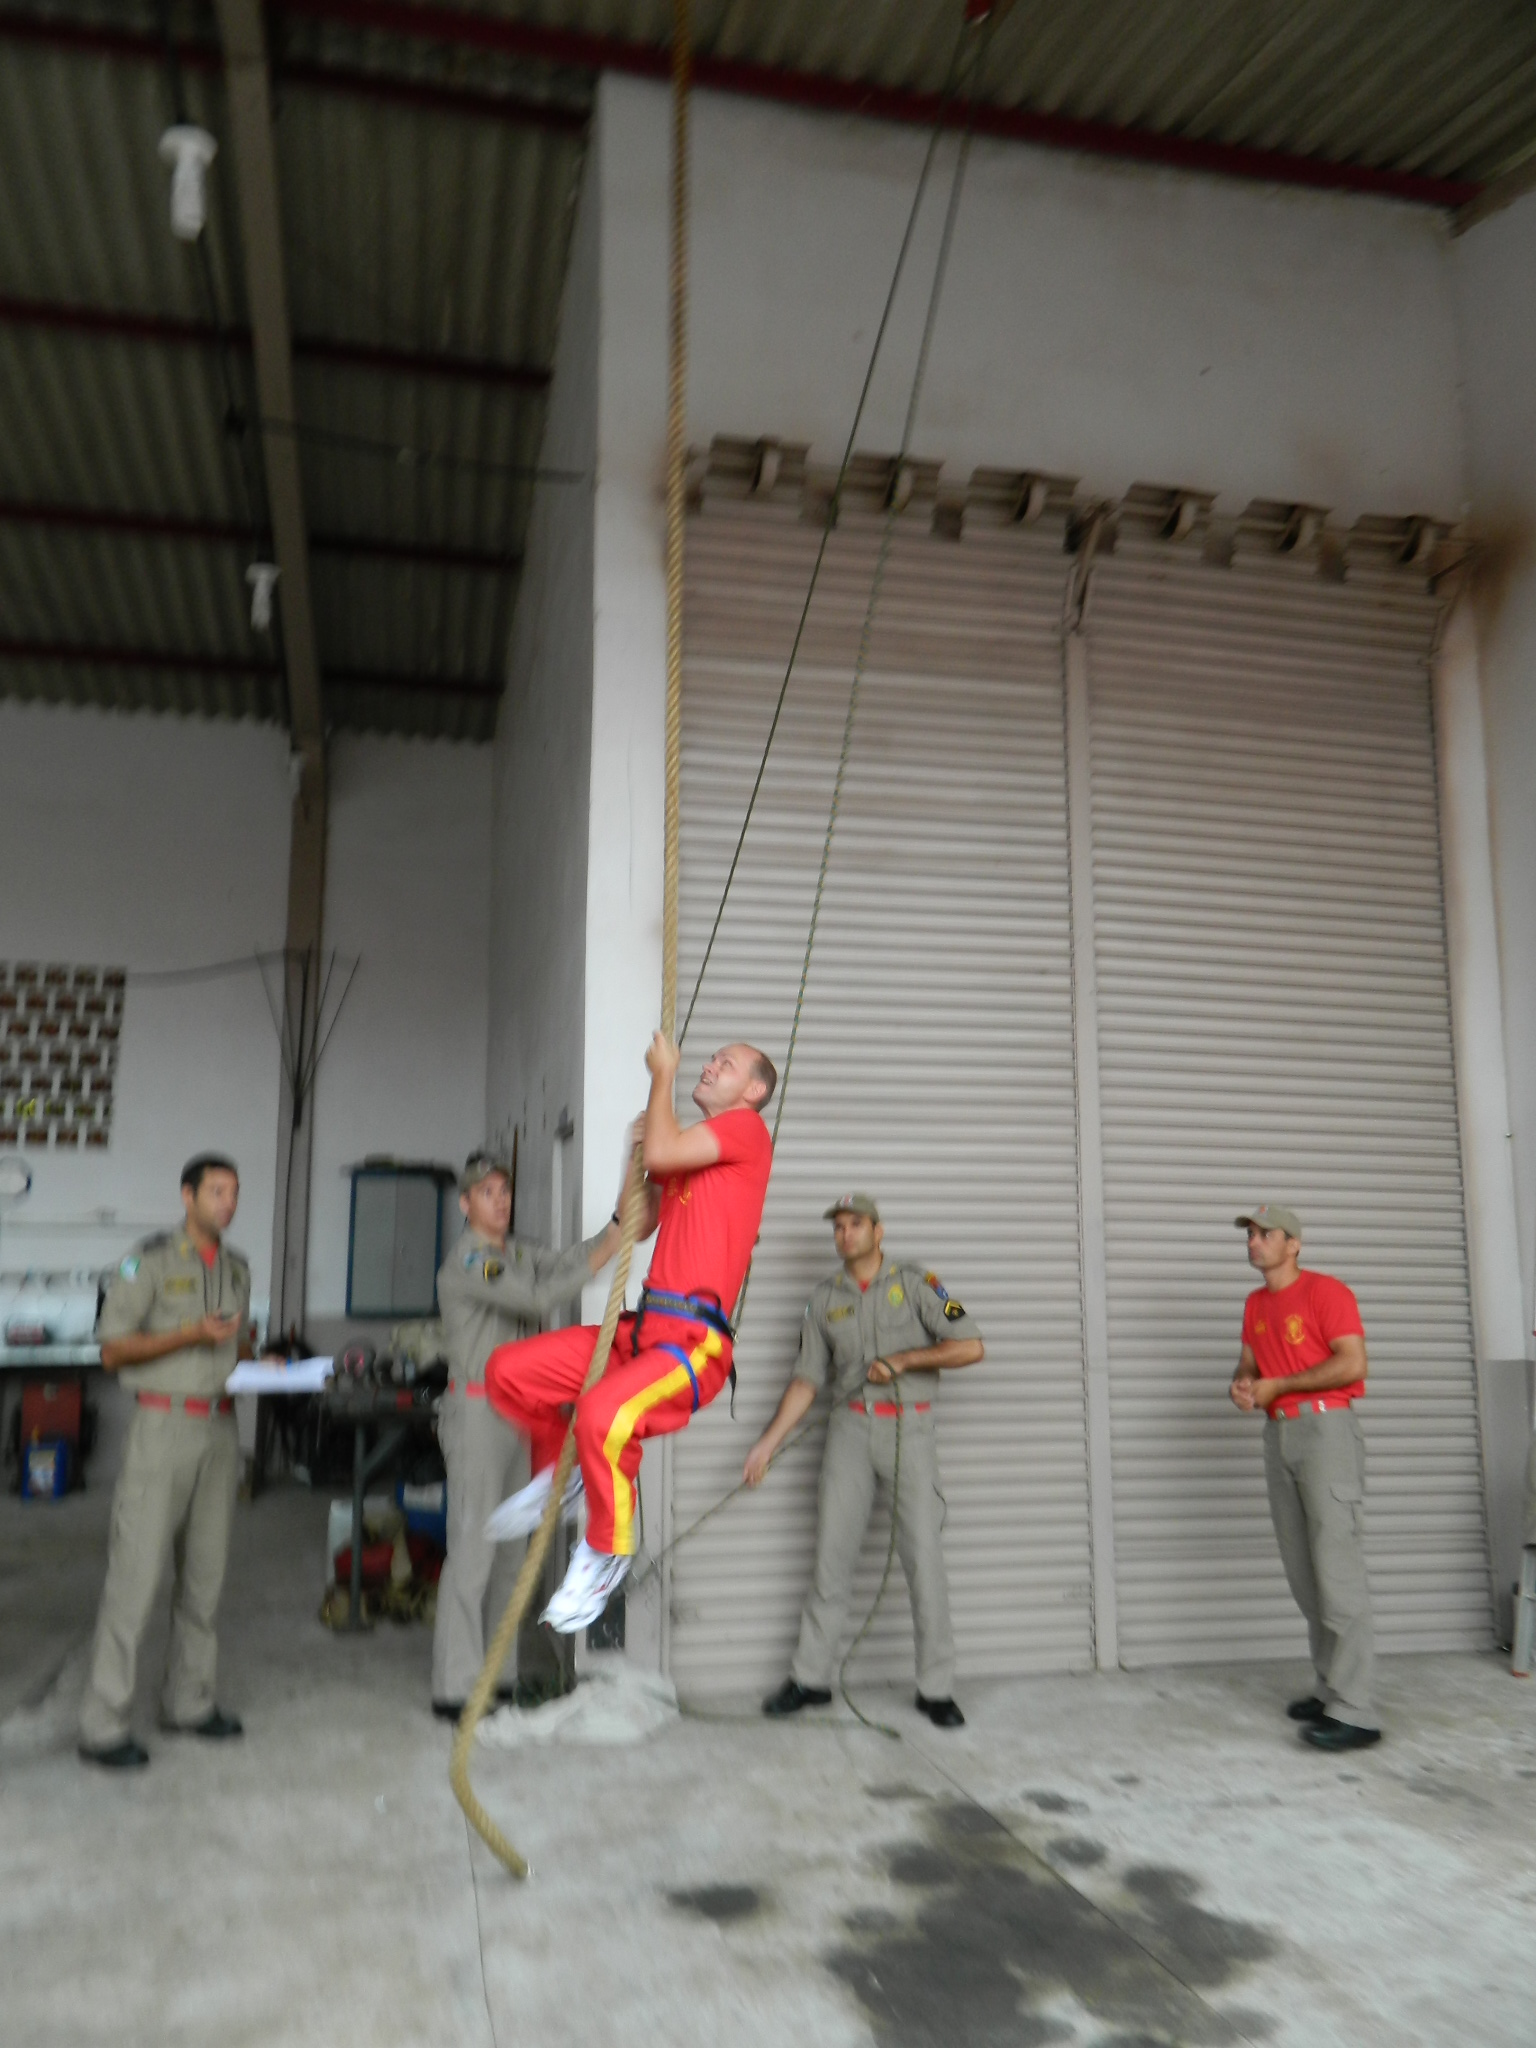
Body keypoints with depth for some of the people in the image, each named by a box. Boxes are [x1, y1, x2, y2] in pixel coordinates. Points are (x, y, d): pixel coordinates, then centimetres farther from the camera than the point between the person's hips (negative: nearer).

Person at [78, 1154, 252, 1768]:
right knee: (136, 1573, -5)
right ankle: (103, 1726, 4)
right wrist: (193, 1334, -17)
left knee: (204, 1574, 10)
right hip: (164, 1424, -6)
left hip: (220, 1429, 6)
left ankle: (188, 1701, 22)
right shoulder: (150, 1259, -6)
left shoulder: (237, 1267, 13)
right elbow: (112, 1351, -8)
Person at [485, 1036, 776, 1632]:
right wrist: (642, 1154, 14)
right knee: (507, 1370, 3)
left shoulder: (747, 1128, -2)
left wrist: (663, 1074, -2)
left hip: (694, 1343, -9)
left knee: (603, 1413, -34)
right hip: (641, 1329, 9)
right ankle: (558, 1469, 27)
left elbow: (661, 1152, -17)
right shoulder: (692, 1147, 23)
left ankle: (607, 1553, -9)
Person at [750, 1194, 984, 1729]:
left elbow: (971, 1347, -4)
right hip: (850, 1428, 3)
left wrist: (902, 1360, -10)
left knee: (923, 1555, -6)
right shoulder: (824, 1298, 12)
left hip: (909, 1428, -3)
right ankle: (810, 1678, 11)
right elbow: (807, 1379, 13)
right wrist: (767, 1443, 8)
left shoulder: (915, 1282, 2)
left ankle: (936, 1688, 3)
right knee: (832, 1551, 1)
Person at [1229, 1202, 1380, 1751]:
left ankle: (1352, 1711, -13)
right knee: (1302, 1572, 8)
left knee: (1336, 1565, -12)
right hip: (1278, 1433, 8)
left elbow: (1354, 1364, -15)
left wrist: (1277, 1386, -13)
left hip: (1325, 1428, -8)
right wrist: (1243, 1381, -1)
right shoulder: (1256, 1304, 16)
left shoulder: (1326, 1292, -7)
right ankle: (1330, 1689, 16)